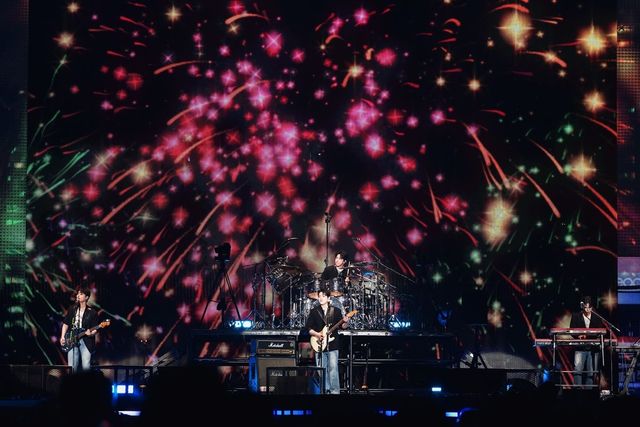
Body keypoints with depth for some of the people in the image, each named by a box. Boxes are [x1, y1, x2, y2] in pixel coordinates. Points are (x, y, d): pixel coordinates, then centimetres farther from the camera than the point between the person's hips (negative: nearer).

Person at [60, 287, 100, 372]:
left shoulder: (92, 313, 4)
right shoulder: (72, 309, 14)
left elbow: (95, 329, 2)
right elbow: (65, 324, 17)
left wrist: (91, 333, -18)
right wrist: (62, 337, 7)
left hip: (86, 341, -2)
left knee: (86, 366, -14)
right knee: (72, 367, -7)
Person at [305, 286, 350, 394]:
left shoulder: (336, 311, 5)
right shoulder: (314, 312, 7)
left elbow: (342, 326, 5)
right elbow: (308, 327, 5)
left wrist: (345, 323, -17)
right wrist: (316, 334, -11)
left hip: (332, 345, -2)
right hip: (320, 346, 2)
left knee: (333, 368, -8)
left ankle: (335, 391, -5)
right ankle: (325, 390, 12)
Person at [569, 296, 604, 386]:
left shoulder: (597, 318, 9)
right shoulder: (576, 316, 6)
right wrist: (578, 335, -19)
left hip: (593, 348, 1)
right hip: (580, 348, -1)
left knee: (591, 372, 2)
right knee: (577, 370, -12)